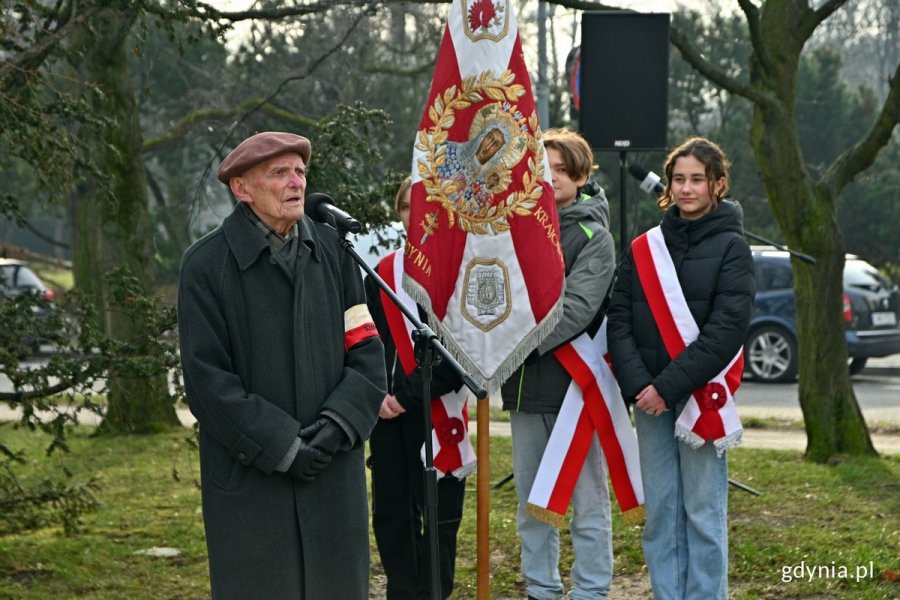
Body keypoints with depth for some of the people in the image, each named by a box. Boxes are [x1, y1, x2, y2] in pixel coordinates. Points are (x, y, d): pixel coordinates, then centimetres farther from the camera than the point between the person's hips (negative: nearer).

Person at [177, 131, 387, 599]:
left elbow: (366, 349, 5)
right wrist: (282, 447, -13)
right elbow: (208, 380, -9)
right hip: (249, 482, -3)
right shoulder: (206, 264, -6)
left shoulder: (331, 249, 6)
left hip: (334, 476, 4)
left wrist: (338, 424, -10)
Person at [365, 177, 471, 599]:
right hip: (387, 411, 5)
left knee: (437, 514, 1)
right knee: (390, 511, 9)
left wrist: (409, 395, -14)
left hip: (436, 410, -5)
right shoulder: (383, 272, 11)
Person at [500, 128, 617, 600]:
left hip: (575, 383, -6)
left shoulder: (593, 236, -4)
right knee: (531, 503, 13)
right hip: (525, 386, 6)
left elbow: (577, 308, -16)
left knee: (587, 502, 0)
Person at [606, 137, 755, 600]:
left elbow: (727, 328, -11)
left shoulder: (731, 248, -1)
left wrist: (670, 386, -16)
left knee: (703, 510, -1)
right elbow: (619, 318, 4)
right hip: (649, 399, 4)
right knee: (659, 510, 6)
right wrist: (637, 384, -11)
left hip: (702, 396, -4)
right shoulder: (644, 248, 11)